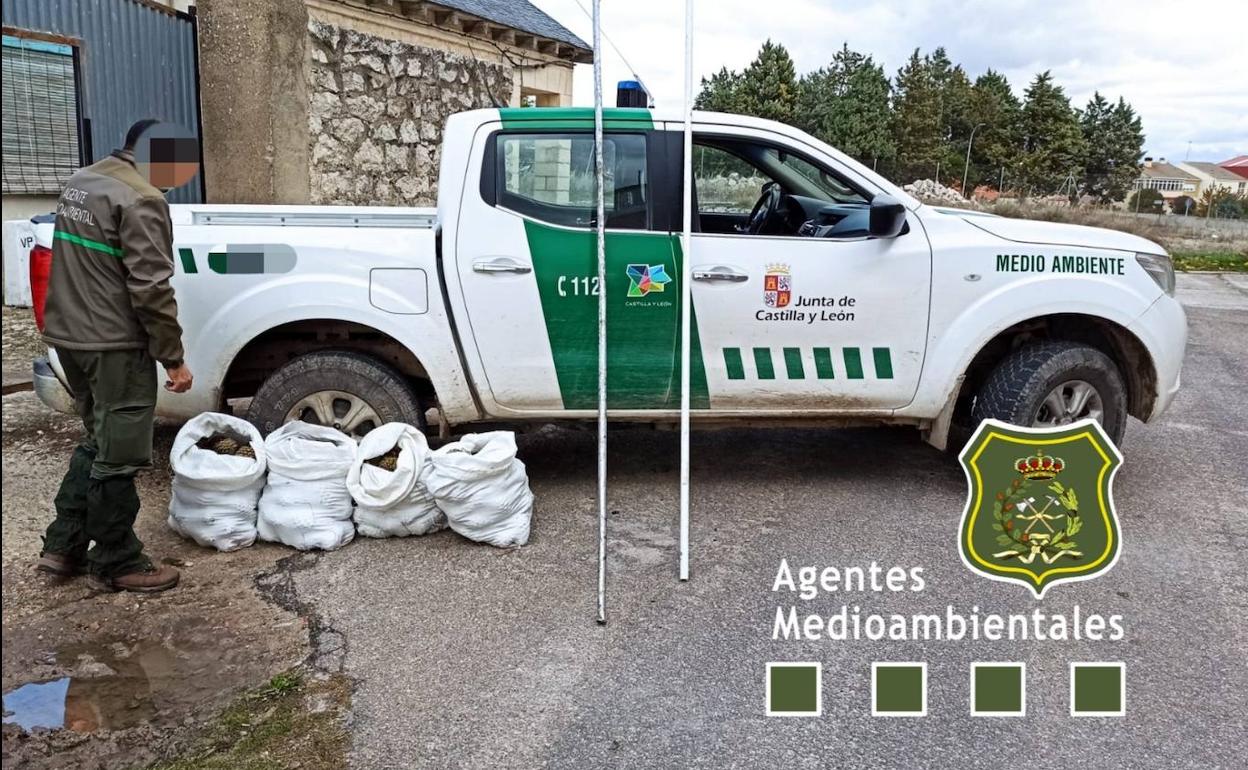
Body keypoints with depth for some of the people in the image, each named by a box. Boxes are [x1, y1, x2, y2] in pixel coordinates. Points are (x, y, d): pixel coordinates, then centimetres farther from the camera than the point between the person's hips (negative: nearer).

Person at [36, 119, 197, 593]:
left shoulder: (80, 183, 13)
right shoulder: (139, 200, -18)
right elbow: (151, 289, -21)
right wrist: (173, 358, -15)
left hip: (68, 335, 10)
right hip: (114, 345, -10)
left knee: (98, 442, 21)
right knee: (119, 456, 1)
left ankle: (63, 546, 24)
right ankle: (115, 564, 12)